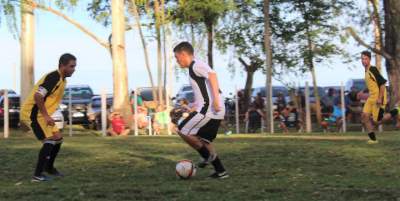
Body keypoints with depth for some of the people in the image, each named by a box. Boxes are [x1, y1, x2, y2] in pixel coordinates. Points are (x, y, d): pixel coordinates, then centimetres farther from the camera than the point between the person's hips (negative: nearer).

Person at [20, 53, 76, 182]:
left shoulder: (61, 79, 11)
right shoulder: (53, 77, -21)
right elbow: (38, 96, -29)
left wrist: (46, 116, 14)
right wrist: (46, 116, -25)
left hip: (40, 114, 10)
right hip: (32, 113, -10)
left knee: (57, 138, 15)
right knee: (50, 140, -17)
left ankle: (49, 167, 33)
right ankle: (37, 175, -15)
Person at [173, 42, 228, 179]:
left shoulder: (196, 65, -8)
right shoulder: (196, 67, 22)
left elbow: (212, 74, -26)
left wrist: (216, 98, -32)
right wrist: (193, 105, 35)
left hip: (208, 110, -10)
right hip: (213, 111, 10)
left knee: (183, 131, -3)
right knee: (203, 140, 15)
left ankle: (208, 156, 3)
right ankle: (221, 171, 14)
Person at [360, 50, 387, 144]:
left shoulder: (373, 70, -14)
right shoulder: (366, 71, 14)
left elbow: (382, 84, -19)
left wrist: (380, 98, -23)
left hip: (378, 98, -8)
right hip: (371, 98, 9)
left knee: (376, 121, -5)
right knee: (365, 116, -6)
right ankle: (373, 139, 1)